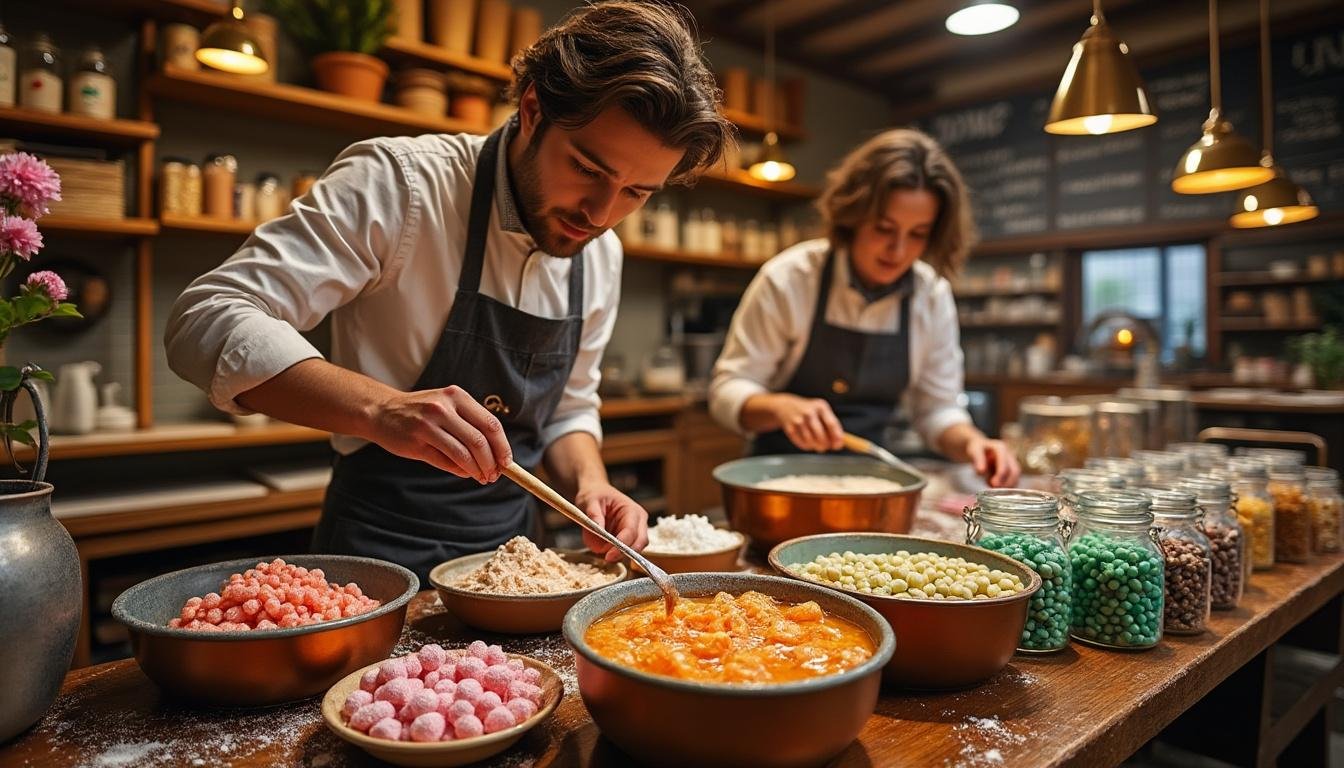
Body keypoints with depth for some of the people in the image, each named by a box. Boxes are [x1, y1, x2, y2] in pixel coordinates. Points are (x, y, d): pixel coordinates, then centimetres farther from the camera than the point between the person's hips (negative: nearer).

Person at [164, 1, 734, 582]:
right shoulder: (400, 182, -16)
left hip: (508, 553, 5)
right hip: (380, 552, -4)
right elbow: (207, 321, -21)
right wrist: (383, 409, -36)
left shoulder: (600, 255, 1)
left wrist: (590, 484, -9)